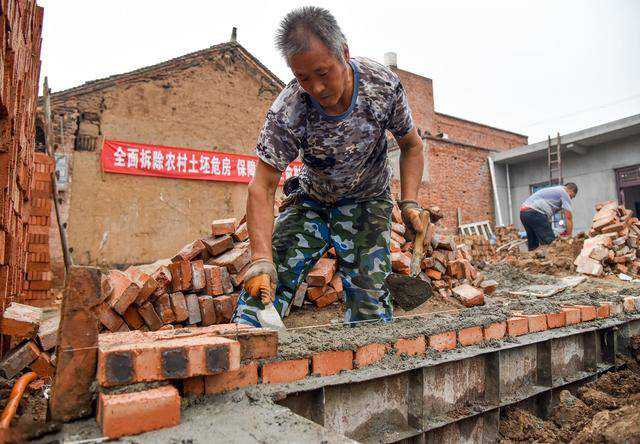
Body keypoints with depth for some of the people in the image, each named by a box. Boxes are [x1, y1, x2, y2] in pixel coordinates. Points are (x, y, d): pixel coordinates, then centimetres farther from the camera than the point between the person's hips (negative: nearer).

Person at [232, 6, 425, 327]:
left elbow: (411, 145, -4)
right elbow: (262, 187, -27)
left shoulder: (384, 84, -21)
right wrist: (261, 259, -38)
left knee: (369, 294, -13)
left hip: (368, 203, 1)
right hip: (310, 201, 0)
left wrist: (409, 202, -17)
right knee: (263, 281, -12)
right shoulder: (287, 112, -27)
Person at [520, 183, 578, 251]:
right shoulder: (564, 192, 8)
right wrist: (569, 236, 6)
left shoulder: (553, 190, 32)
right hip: (535, 213, -9)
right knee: (549, 243, -9)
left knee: (533, 245, 14)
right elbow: (568, 217, 1)